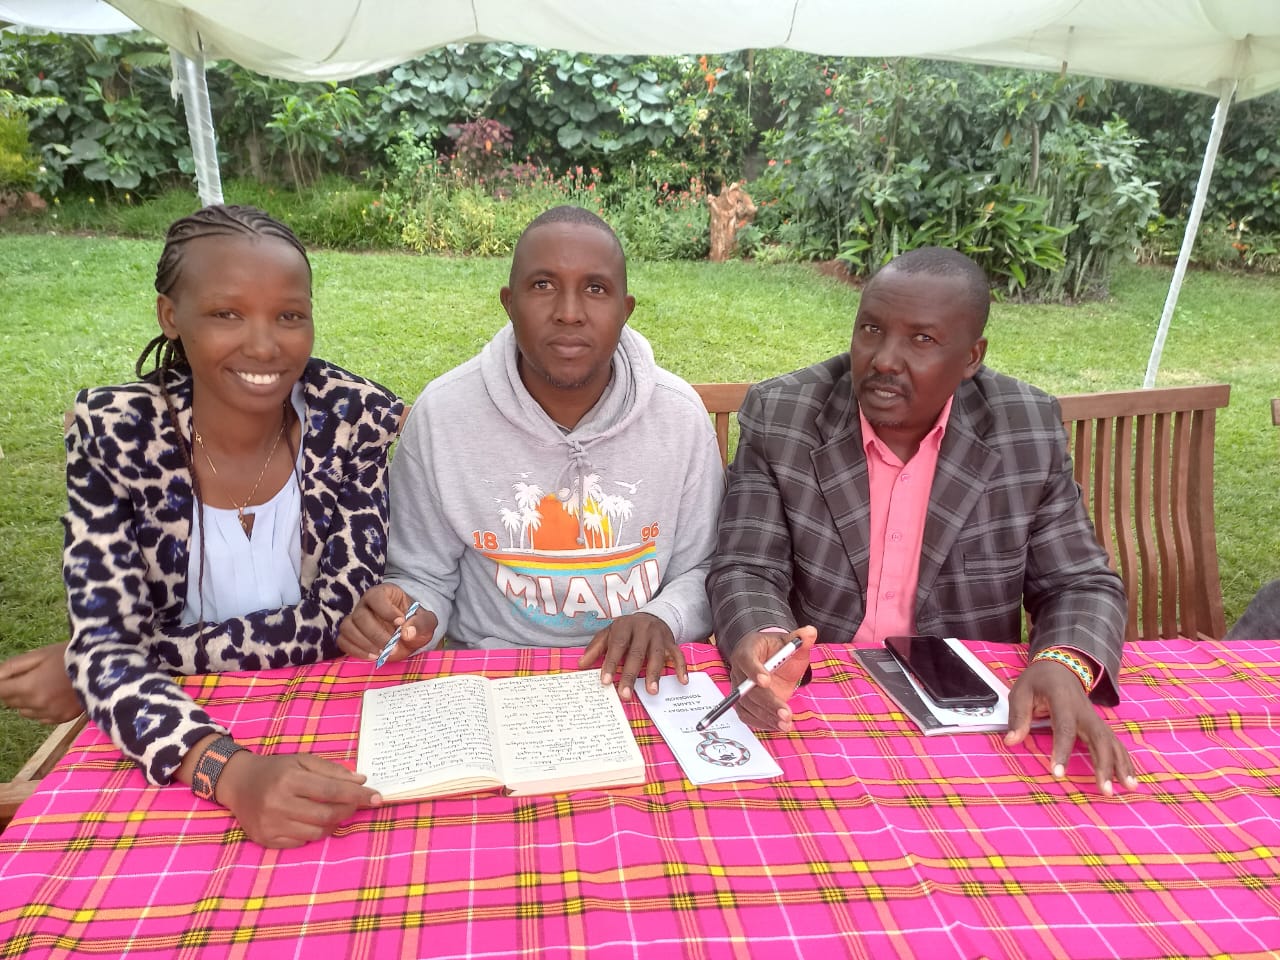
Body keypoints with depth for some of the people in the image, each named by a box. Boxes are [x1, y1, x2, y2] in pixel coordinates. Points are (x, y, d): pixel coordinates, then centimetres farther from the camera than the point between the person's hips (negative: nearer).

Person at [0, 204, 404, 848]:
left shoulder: (359, 420, -13)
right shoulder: (114, 431, -11)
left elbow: (336, 618, -14)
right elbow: (104, 644, -17)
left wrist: (92, 662, -15)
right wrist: (231, 770, -36)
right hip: (176, 749, 1)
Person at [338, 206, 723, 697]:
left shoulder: (679, 413, -8)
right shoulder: (440, 414, -10)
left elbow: (700, 569, 3)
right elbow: (423, 576, 1)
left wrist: (663, 618, -17)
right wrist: (408, 619, -20)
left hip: (639, 677, 0)